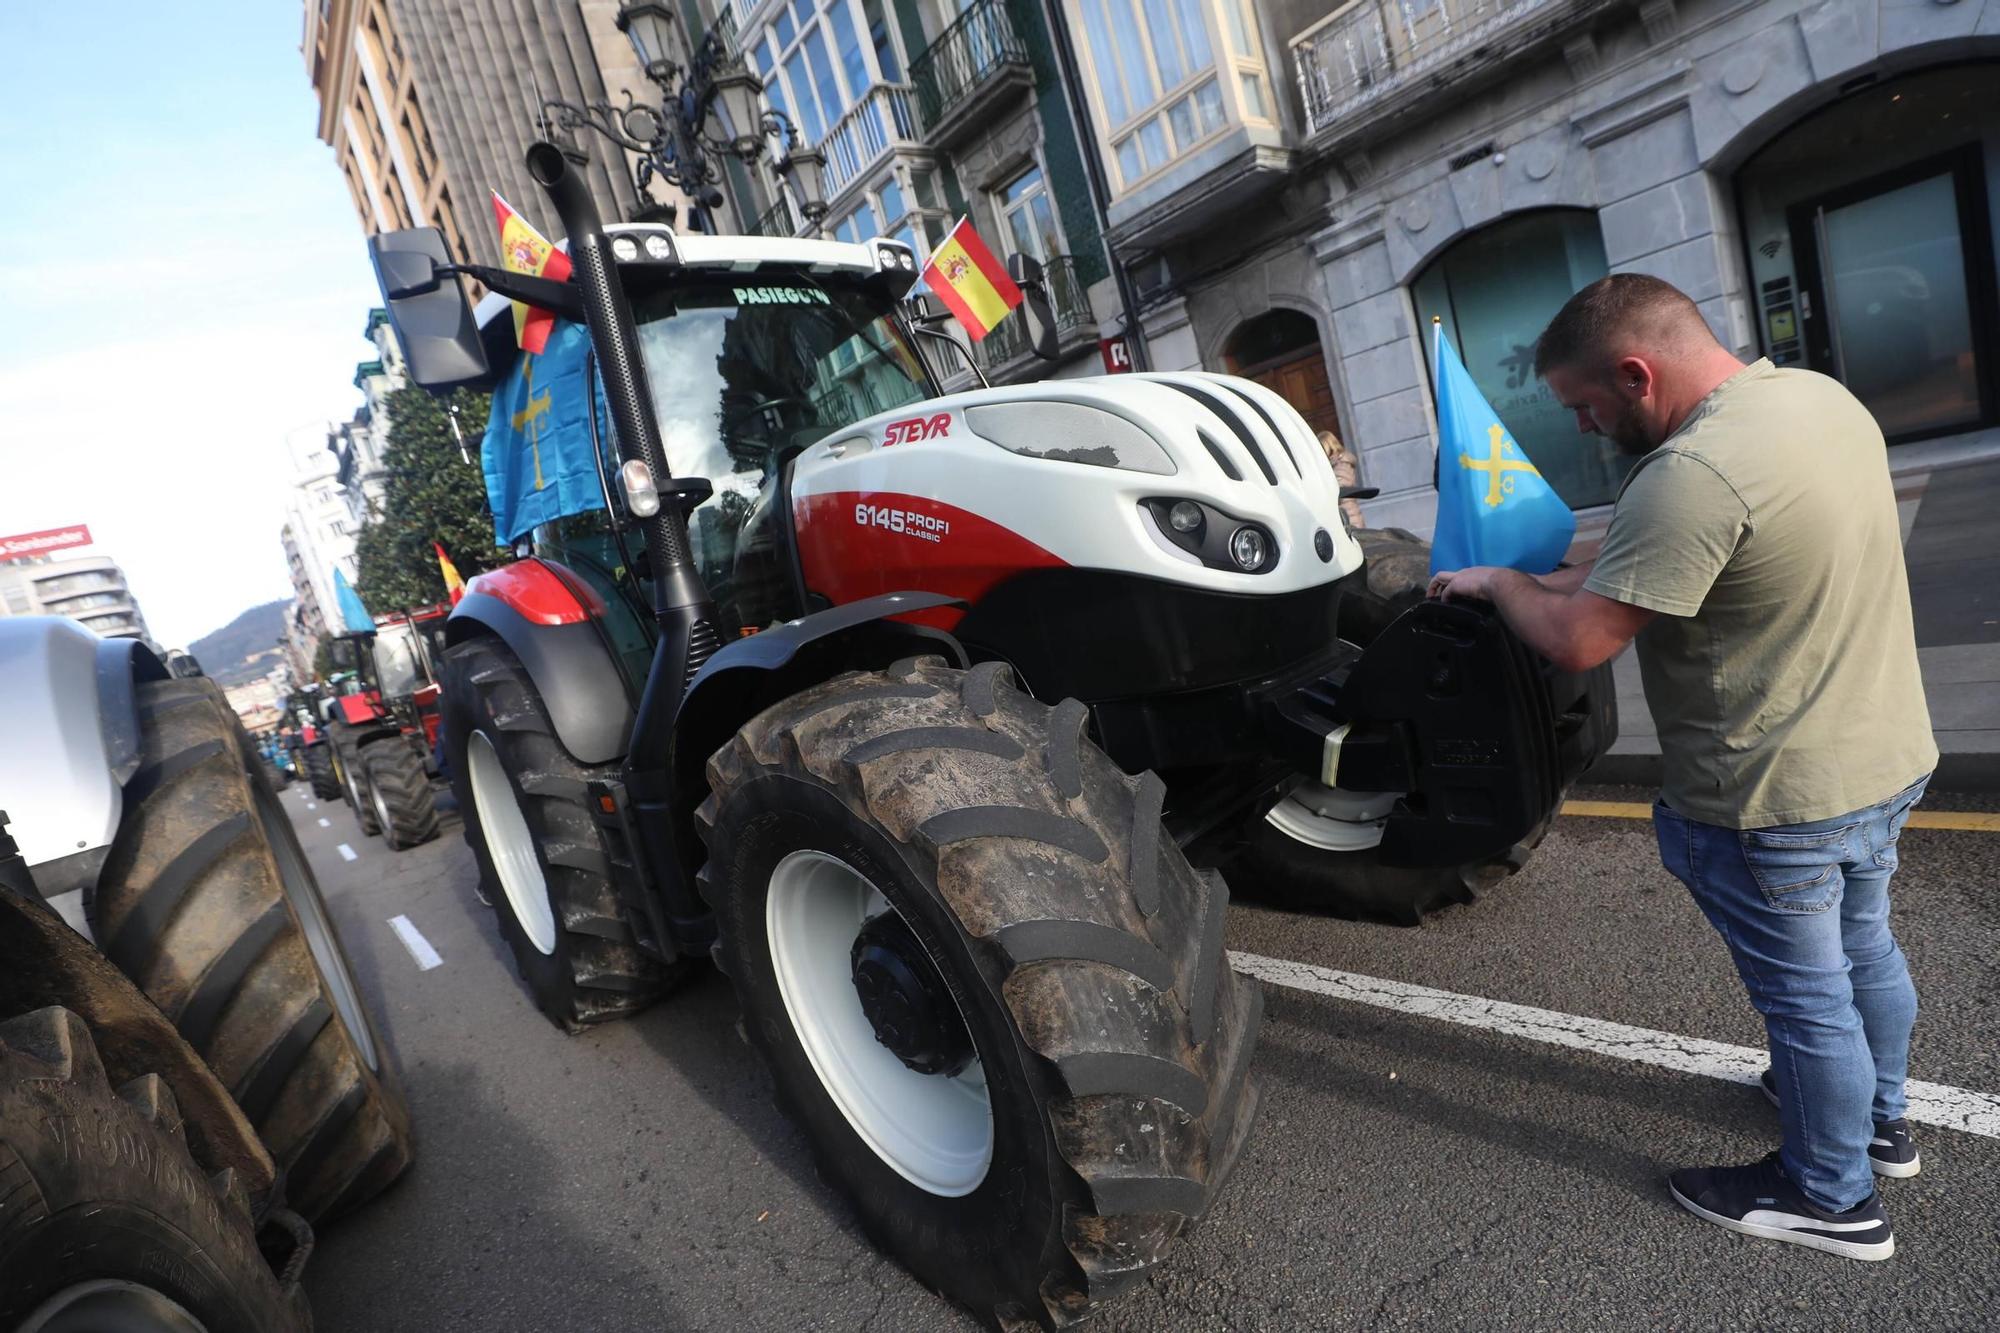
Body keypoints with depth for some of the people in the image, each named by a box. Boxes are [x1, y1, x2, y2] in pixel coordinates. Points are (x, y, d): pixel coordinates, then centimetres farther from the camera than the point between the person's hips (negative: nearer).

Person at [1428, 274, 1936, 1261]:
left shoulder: (1691, 473, -31)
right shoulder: (1822, 395, 1)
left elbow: (1577, 641, -27)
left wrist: (1499, 581, -10)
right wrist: (1581, 574, 4)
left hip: (1780, 800, -9)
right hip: (1890, 754, 9)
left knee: (1805, 995, 11)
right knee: (1863, 948, 27)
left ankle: (1833, 1197, 32)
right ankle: (1878, 1120, 50)